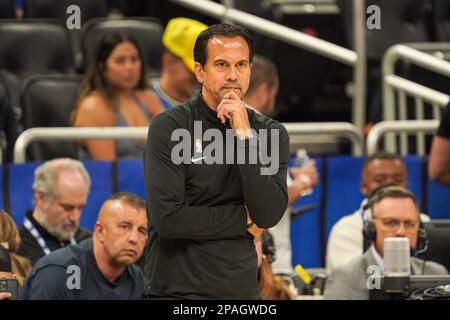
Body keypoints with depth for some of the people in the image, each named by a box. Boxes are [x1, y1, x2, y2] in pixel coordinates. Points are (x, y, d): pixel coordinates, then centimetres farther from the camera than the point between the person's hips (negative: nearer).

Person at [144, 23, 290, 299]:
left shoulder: (271, 133, 2)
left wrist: (244, 136, -16)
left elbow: (269, 214, -11)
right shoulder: (169, 127, -8)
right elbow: (167, 218, -18)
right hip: (177, 290, -3)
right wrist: (245, 220, -9)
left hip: (243, 290, 3)